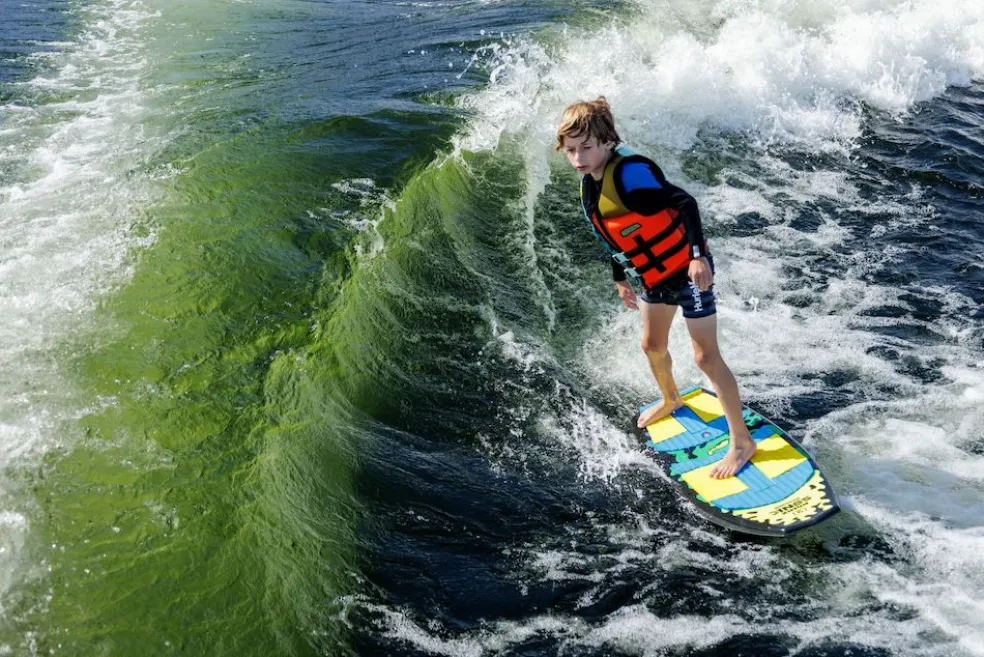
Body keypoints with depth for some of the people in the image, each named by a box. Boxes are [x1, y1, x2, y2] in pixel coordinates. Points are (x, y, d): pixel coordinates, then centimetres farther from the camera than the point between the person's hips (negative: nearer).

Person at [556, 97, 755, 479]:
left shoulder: (629, 172, -28)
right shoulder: (588, 186, -1)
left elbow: (685, 203, -33)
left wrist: (699, 255, -41)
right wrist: (620, 279, 22)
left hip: (687, 269, -9)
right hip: (653, 275, 9)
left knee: (705, 356, -6)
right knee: (653, 345, 24)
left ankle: (742, 442, 5)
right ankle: (671, 400, 54)